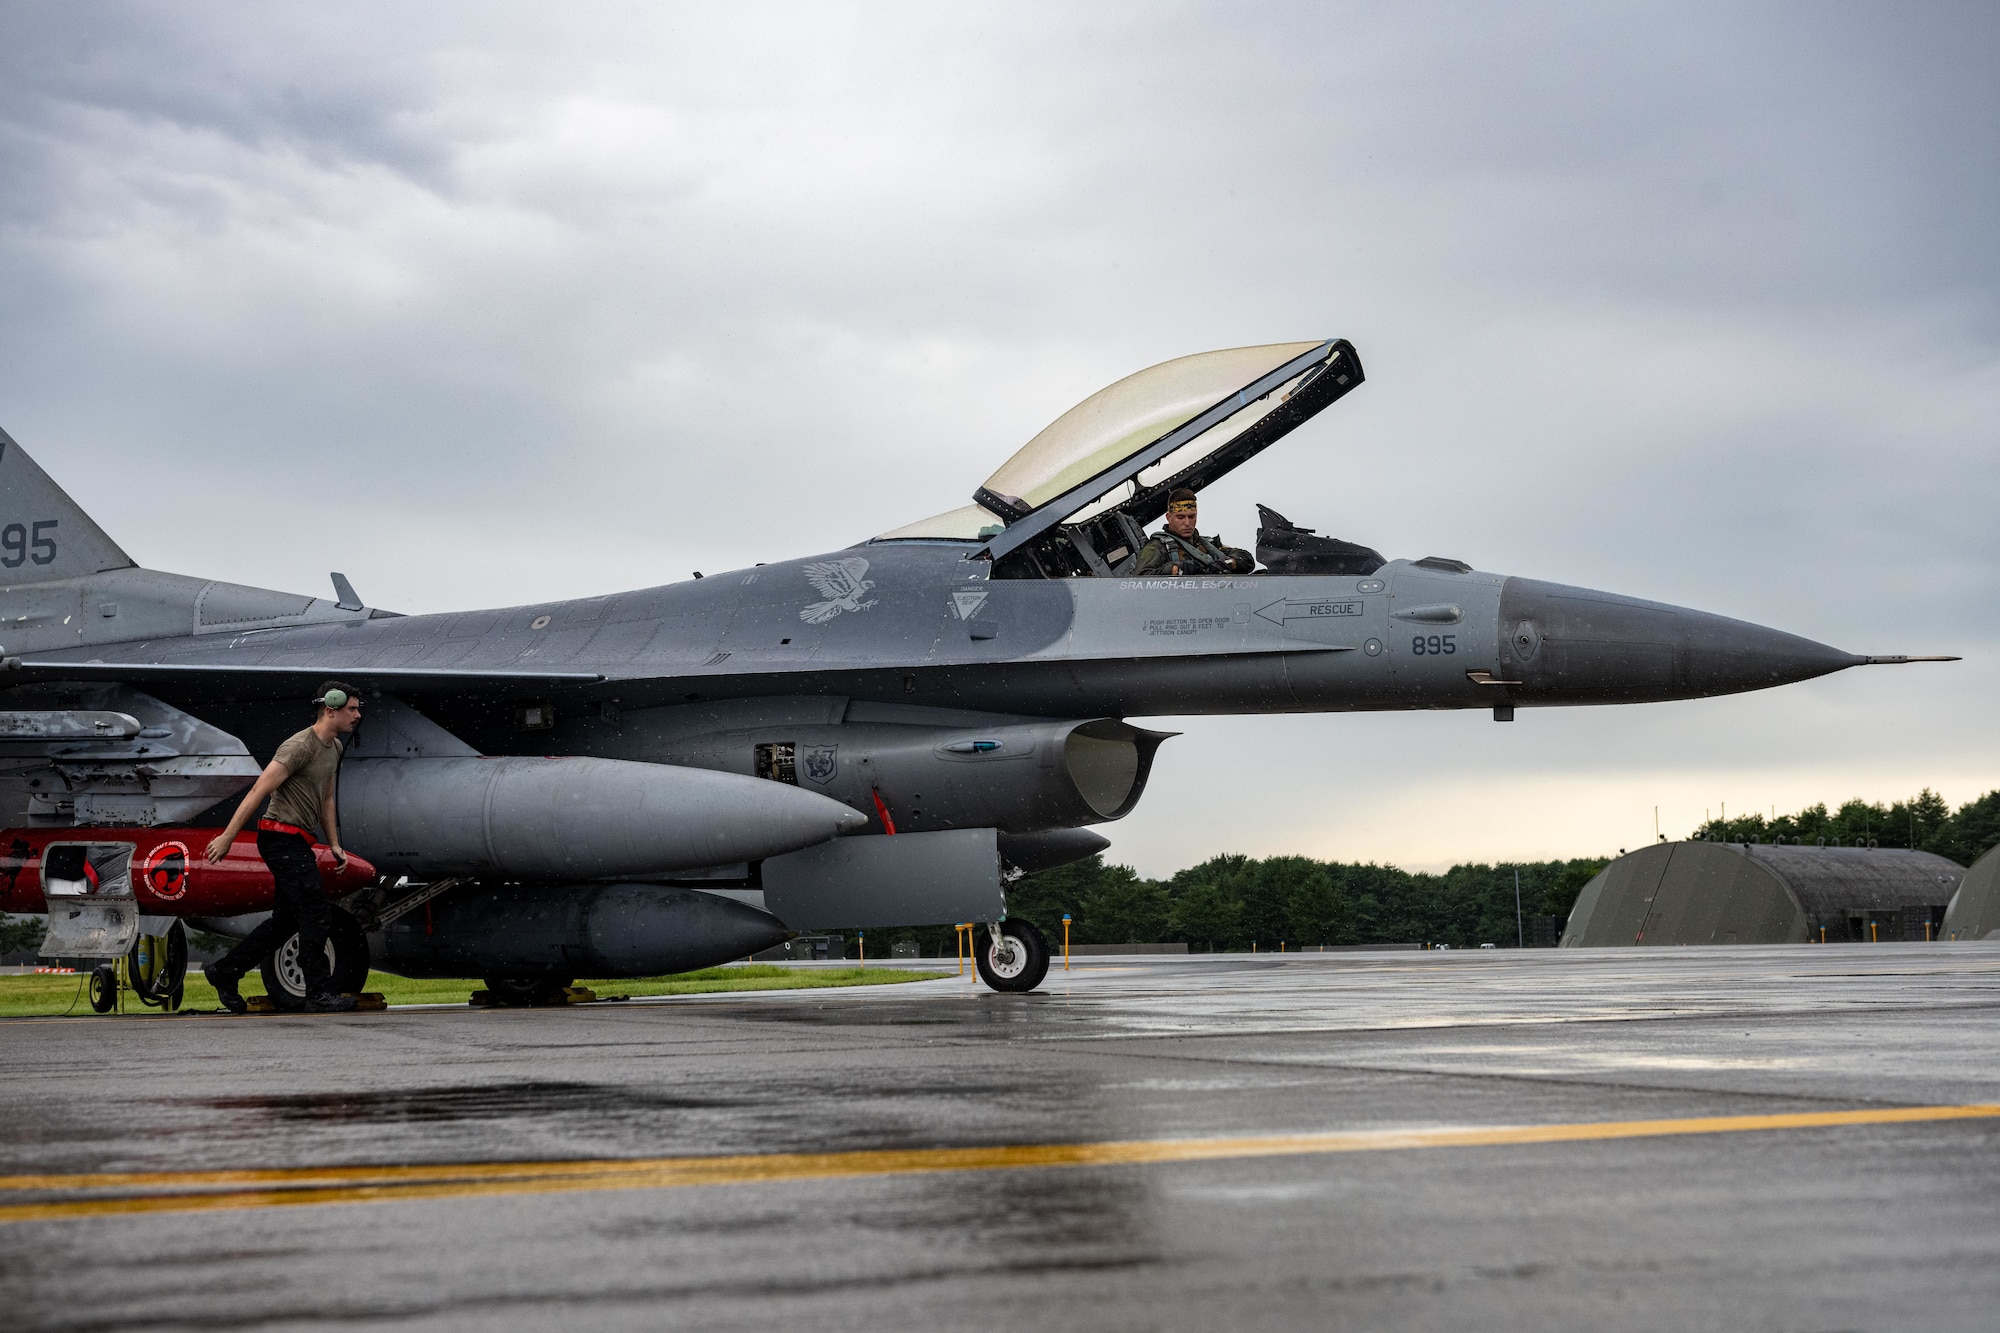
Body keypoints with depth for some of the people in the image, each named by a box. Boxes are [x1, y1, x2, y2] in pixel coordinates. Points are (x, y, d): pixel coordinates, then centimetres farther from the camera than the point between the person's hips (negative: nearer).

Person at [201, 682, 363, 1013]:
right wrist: (227, 837, -20)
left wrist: (334, 845, 20)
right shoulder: (300, 747, -16)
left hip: (298, 843, 10)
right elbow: (258, 791, -18)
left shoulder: (334, 747, 14)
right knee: (317, 911, -14)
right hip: (281, 837, -10)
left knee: (288, 919, 12)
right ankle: (319, 992, -11)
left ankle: (224, 971, 21)